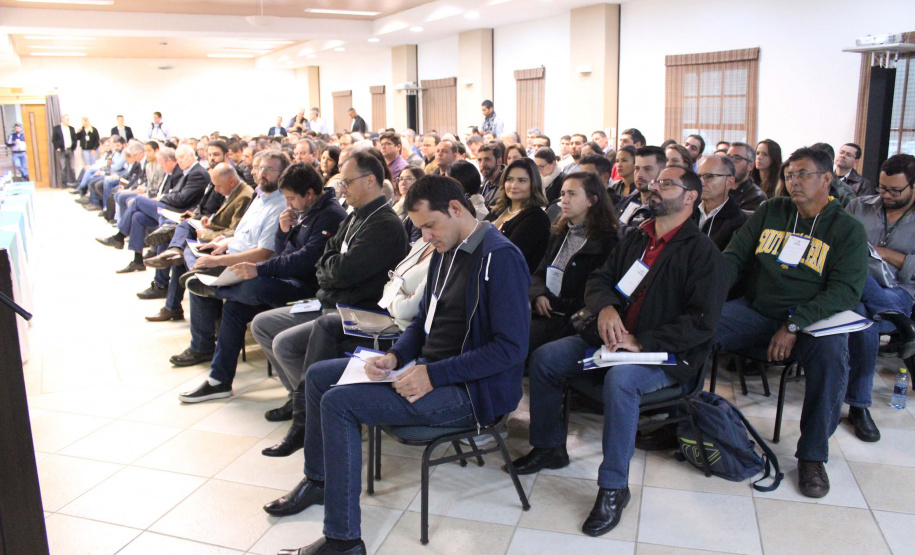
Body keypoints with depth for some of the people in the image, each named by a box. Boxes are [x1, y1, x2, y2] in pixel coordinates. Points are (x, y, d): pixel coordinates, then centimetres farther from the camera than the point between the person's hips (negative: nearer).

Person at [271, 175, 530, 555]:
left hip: (472, 390, -10)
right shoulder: (444, 253, 10)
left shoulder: (500, 258, -18)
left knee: (338, 403, -22)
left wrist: (434, 375, -25)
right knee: (317, 376, 12)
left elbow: (511, 348, -23)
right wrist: (395, 356, -3)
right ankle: (317, 481, 29)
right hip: (429, 368, 10)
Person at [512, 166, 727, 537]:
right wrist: (605, 308, -12)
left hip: (666, 354, -7)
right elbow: (598, 279, 13)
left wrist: (641, 342, -23)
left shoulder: (702, 253, -9)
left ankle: (613, 487, -23)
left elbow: (702, 321, -17)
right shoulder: (635, 239, 13)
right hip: (610, 338, 7)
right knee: (544, 358, -7)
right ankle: (549, 447, 11)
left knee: (620, 379, -37)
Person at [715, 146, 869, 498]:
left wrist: (794, 324, -23)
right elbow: (734, 257, 6)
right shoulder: (770, 212, 10)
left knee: (831, 354, -34)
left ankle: (813, 455, -14)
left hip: (813, 320, -2)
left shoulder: (848, 228, 1)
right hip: (754, 311, 3)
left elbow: (846, 291, -10)